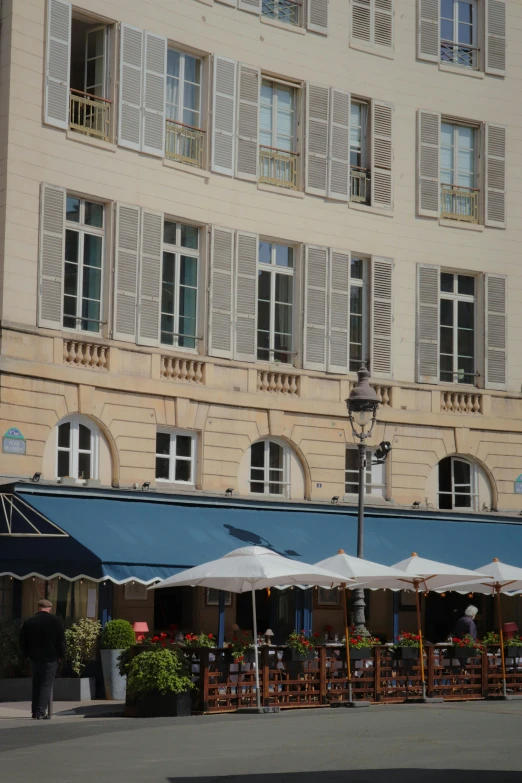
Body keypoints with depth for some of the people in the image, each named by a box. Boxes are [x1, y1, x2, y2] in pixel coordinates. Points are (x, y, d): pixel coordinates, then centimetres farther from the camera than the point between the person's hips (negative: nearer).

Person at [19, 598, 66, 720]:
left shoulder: (28, 622, 2)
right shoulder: (54, 621, -5)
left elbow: (23, 641, 5)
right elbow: (61, 640, -5)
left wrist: (27, 655, 14)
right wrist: (60, 655, 5)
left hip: (34, 658, 3)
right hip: (50, 658, -3)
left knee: (36, 684, 17)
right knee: (46, 685, -1)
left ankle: (34, 711, 17)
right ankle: (41, 712, -10)